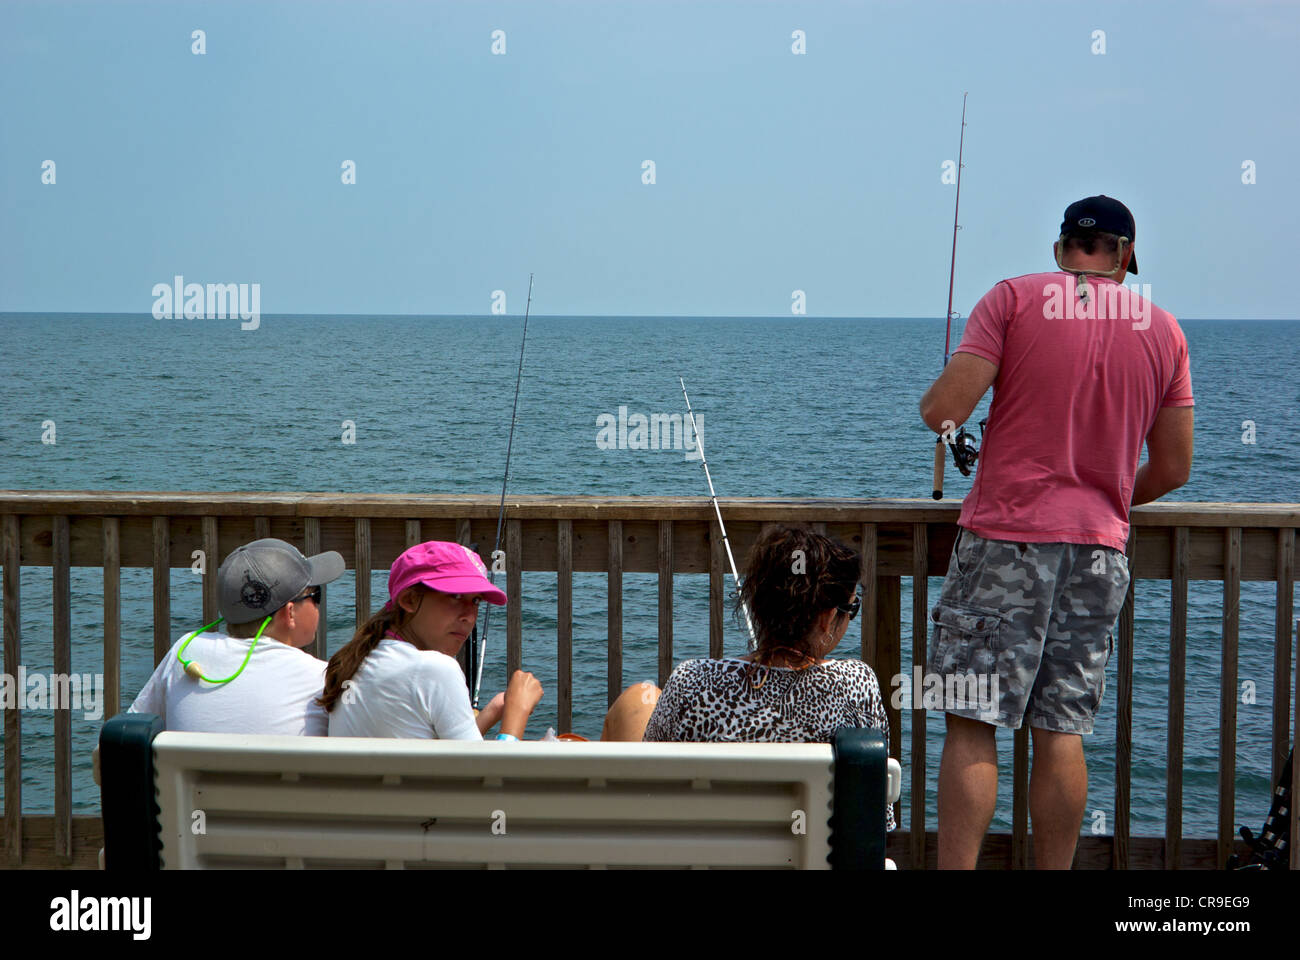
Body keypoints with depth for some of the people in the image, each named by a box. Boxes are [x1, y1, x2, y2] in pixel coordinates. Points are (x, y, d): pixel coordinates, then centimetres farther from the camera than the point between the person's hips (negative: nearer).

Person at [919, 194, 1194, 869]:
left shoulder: (1016, 297, -2)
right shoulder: (1163, 329, 9)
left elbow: (943, 412, -11)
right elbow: (1172, 470, 13)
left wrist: (932, 402, 12)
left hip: (1007, 536, -4)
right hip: (1101, 548, 4)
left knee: (972, 725, -3)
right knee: (1061, 732, 7)